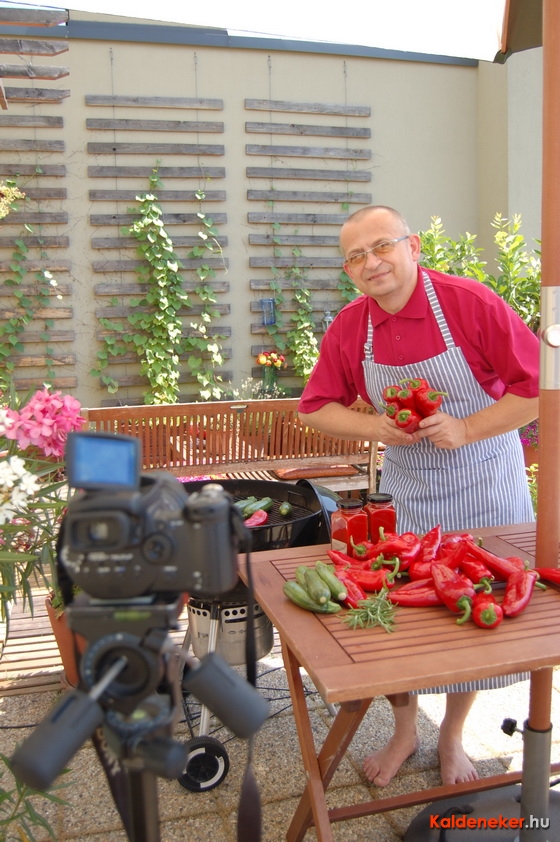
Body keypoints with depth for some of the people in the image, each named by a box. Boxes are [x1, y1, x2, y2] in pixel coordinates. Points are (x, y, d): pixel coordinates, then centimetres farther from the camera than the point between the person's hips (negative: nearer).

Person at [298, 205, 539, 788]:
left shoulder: (470, 302, -18)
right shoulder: (349, 326, -6)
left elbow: (539, 385, -16)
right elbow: (317, 407, 1)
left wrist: (465, 429, -23)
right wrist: (376, 427, -16)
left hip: (484, 485, -2)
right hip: (406, 490, 3)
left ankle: (452, 738, 32)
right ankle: (404, 731, 32)